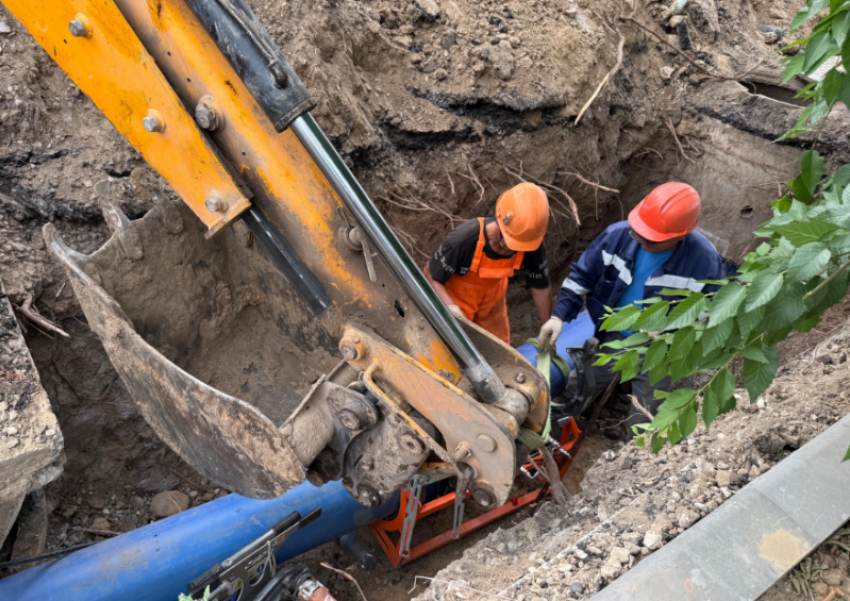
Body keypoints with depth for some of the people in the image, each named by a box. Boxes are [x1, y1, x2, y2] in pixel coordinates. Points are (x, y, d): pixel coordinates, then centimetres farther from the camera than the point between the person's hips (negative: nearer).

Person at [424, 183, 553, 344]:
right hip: (455, 299, -4)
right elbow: (430, 276, -25)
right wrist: (450, 307, -42)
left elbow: (541, 288, -13)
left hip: (492, 301, 4)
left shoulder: (532, 247, -28)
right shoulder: (464, 240, -38)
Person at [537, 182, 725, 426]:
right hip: (613, 337, 3)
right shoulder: (618, 235, -19)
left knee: (642, 425, 11)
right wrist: (559, 316, -13)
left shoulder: (704, 260, -25)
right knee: (572, 394, 16)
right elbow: (582, 276, -5)